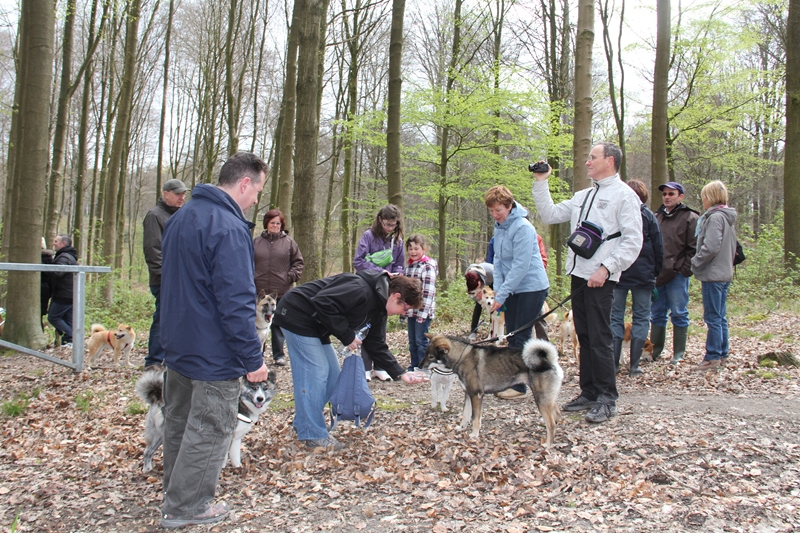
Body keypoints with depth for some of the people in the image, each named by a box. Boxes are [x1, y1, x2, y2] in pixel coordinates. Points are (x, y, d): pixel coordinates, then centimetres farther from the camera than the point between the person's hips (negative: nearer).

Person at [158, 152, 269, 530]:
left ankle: (175, 495, 35)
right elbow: (236, 302, -25)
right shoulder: (229, 228, -22)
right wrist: (253, 359, -19)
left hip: (177, 346, 10)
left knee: (178, 423, 20)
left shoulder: (181, 217, 9)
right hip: (212, 355, -10)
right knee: (209, 431, 5)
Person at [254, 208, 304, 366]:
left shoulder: (289, 242, 3)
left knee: (278, 324, 7)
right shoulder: (256, 242, 6)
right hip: (260, 291, 1)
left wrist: (291, 276, -6)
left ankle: (278, 354, 16)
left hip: (281, 292, -1)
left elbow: (298, 262, 6)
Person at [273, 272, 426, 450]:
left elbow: (376, 345, 9)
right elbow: (322, 303, -32)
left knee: (332, 372, 11)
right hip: (297, 315, -10)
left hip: (315, 324, 10)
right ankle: (313, 435, -1)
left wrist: (400, 373, 1)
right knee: (315, 372, -10)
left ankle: (303, 423, 23)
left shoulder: (378, 308, 5)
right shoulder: (361, 289, -26)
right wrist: (346, 336, -24)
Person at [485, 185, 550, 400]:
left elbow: (521, 265, -22)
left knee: (521, 338, -5)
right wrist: (497, 289, -1)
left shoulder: (523, 228, -19)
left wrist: (502, 294, -21)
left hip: (532, 287, -8)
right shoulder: (499, 227, 7)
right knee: (511, 337, 10)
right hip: (513, 289, 8)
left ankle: (519, 386, 1)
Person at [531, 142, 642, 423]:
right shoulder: (583, 196, 19)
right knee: (584, 337, 12)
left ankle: (606, 399, 3)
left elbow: (633, 241, -11)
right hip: (578, 274, 8)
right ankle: (589, 392, 21)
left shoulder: (624, 195, -4)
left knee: (600, 339, -6)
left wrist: (606, 268, -18)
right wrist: (541, 183, 14)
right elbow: (550, 215, 20)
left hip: (600, 279, -8)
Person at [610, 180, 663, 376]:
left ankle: (613, 364, 4)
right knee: (640, 318, 5)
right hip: (643, 274, -1)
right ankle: (634, 365, 3)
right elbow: (658, 248, 1)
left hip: (617, 273, 1)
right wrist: (656, 272, 11)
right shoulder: (648, 216, -1)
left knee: (615, 318, 6)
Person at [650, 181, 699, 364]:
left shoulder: (690, 218, -2)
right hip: (657, 274, 6)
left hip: (677, 275, -5)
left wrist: (685, 269, -13)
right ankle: (655, 351, 20)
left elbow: (694, 248, -6)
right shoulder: (656, 217, 14)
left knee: (679, 314, 1)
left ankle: (679, 354, 10)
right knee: (657, 314, 11)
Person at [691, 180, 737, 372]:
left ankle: (712, 358, -1)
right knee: (720, 317, 14)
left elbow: (710, 247, -22)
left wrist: (696, 263, -10)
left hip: (713, 274, -9)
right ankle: (722, 355, 20)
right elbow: (732, 248, 21)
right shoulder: (728, 218, 15)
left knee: (713, 317, -5)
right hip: (725, 273, 9)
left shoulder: (715, 217, -15)